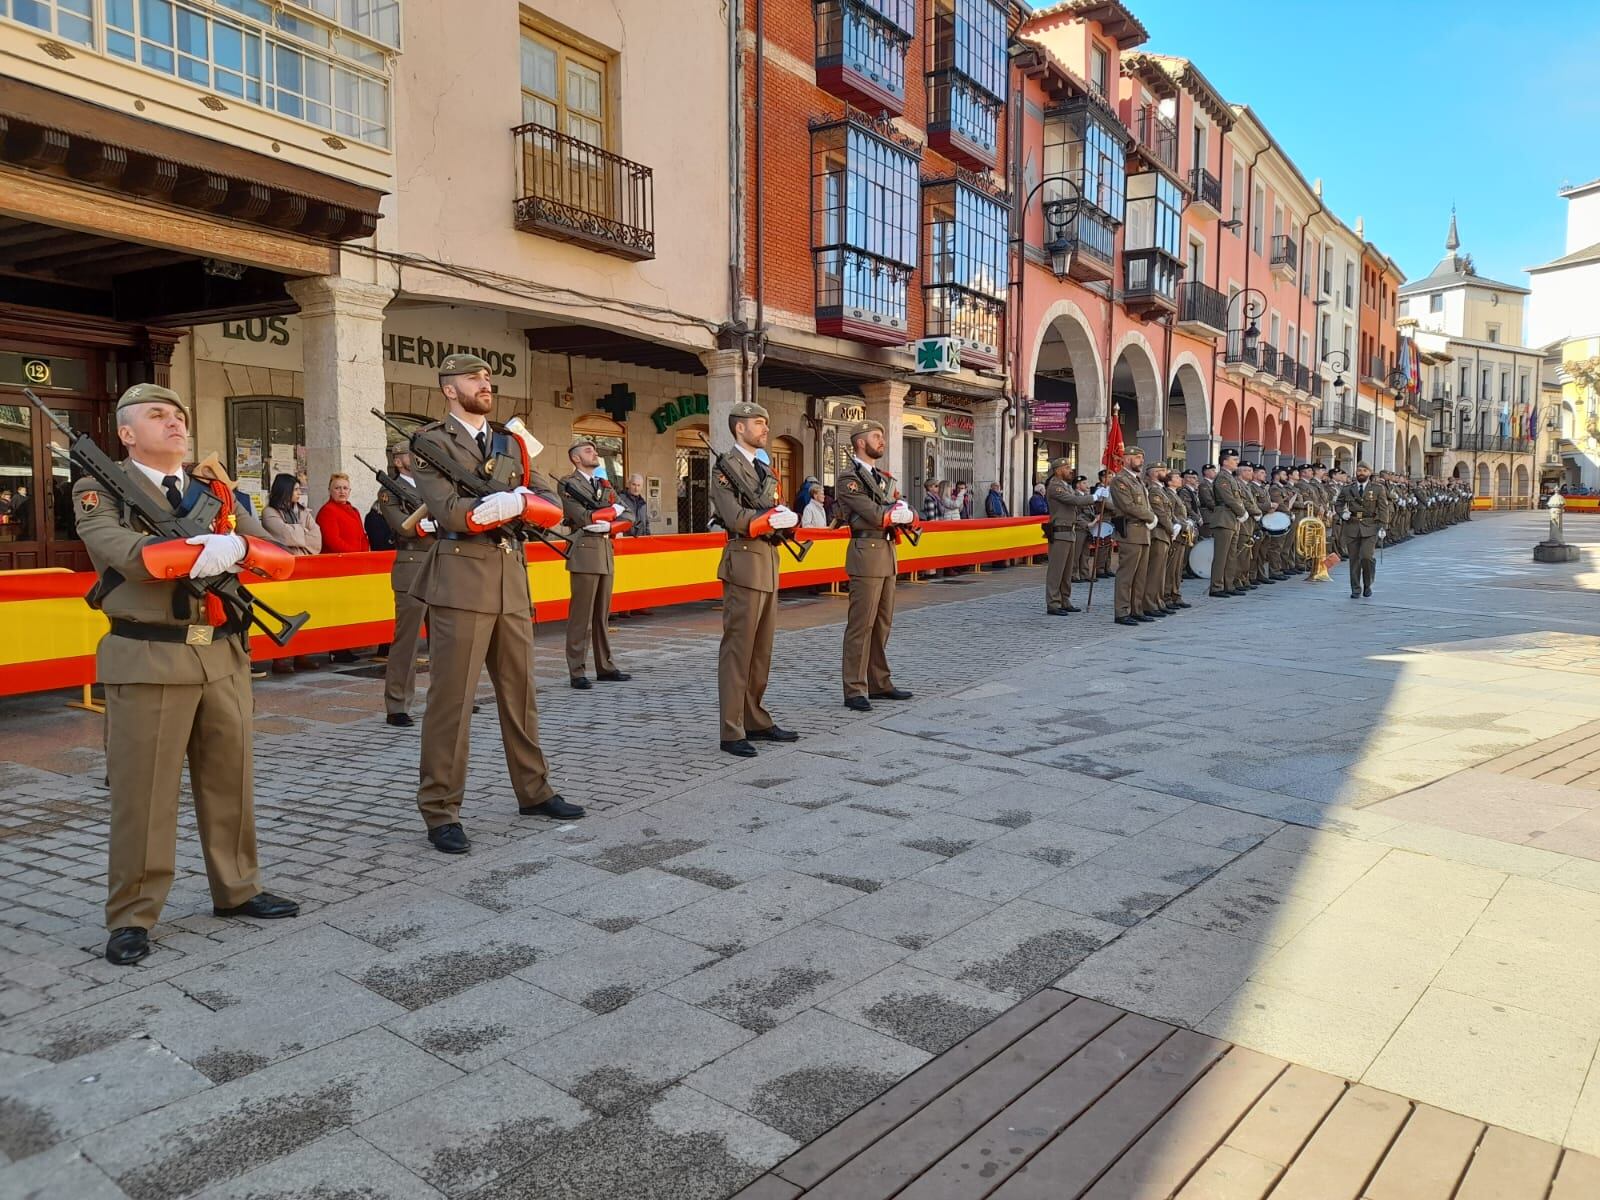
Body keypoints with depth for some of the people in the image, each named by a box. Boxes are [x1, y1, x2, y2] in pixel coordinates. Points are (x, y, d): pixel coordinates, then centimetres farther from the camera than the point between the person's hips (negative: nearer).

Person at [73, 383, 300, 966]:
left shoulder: (216, 493, 15)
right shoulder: (100, 491, 1)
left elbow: (283, 558, 4)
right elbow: (127, 555, -19)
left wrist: (237, 548, -16)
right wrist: (204, 549, -15)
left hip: (223, 656, 5)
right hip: (147, 660, -5)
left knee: (230, 780, 12)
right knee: (141, 792, 1)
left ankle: (237, 889, 26)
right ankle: (132, 916, 13)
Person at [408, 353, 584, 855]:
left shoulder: (512, 444, 18)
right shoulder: (432, 443, 1)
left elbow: (552, 508, 7)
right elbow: (450, 512, -15)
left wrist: (516, 502, -13)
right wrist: (510, 502, -9)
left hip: (512, 577, 6)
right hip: (460, 578, -6)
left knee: (520, 693, 13)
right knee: (451, 699, -4)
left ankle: (534, 791, 24)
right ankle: (440, 812, 5)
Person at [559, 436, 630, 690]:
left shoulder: (605, 484, 19)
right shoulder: (568, 485, -1)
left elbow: (623, 520, 10)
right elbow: (582, 518, -14)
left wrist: (605, 525, -9)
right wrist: (613, 511, -5)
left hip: (606, 551, 7)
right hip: (585, 550, -7)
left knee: (603, 614, 10)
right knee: (581, 615, -6)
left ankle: (605, 668, 16)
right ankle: (576, 672, -1)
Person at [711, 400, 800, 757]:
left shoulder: (764, 470, 20)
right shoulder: (725, 469, -5)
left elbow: (779, 512, 14)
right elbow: (736, 519, -17)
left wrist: (788, 517, -5)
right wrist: (773, 517, -13)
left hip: (769, 565, 8)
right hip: (745, 563, -8)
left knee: (762, 650, 11)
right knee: (737, 650, -7)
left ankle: (756, 721, 20)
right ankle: (731, 733, -3)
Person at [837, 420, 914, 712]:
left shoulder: (884, 478, 19)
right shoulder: (850, 480, -7)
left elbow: (908, 515, 12)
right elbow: (875, 515, -20)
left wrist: (889, 514, -9)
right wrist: (896, 513, -1)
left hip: (887, 554, 8)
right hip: (866, 555, -8)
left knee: (883, 623, 11)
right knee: (861, 625, -6)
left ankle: (879, 683, 20)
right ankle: (855, 691, -2)